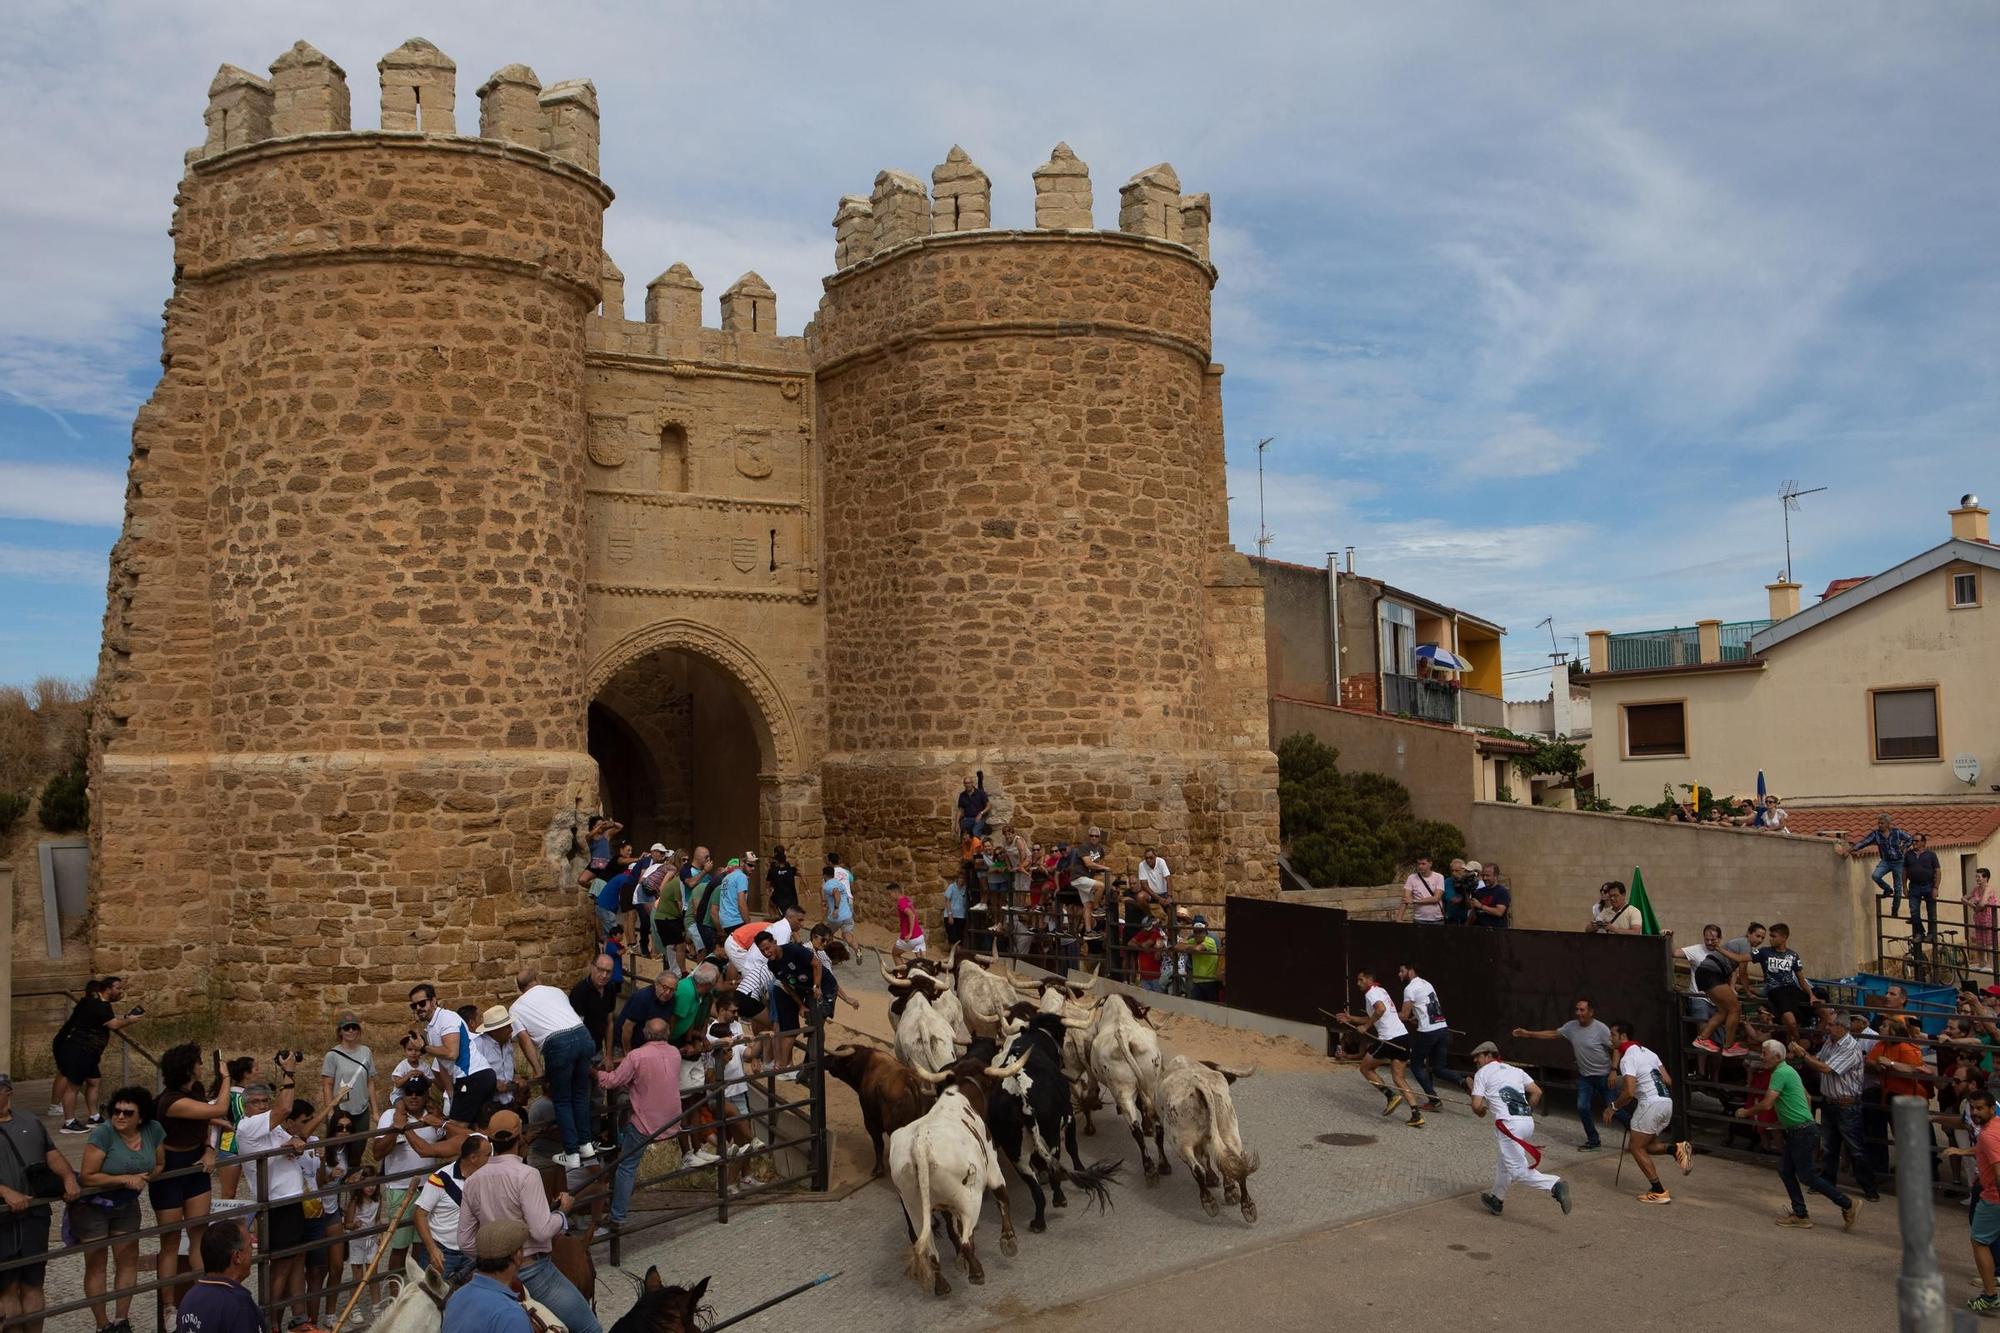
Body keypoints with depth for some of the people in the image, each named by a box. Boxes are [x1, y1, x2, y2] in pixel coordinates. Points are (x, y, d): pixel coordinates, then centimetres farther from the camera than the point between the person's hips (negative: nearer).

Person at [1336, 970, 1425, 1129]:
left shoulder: (1371, 993, -5)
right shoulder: (1380, 991, 24)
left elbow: (1381, 1009, -27)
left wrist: (1366, 1026, -19)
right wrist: (1352, 1019, 34)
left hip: (1389, 1038, -9)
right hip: (1402, 1036, 9)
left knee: (1365, 1068, 9)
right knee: (1399, 1078, 8)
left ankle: (1391, 1096, -4)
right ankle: (1416, 1115, -4)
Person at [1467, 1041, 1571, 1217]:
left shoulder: (1482, 1073, 8)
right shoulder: (1514, 1070, 24)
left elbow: (1477, 1106, 0)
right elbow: (1536, 1092, 13)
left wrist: (1481, 1112, 22)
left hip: (1508, 1123, -7)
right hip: (1528, 1121, 7)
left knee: (1518, 1170, -7)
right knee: (1504, 1162, 25)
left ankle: (1554, 1184, -27)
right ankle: (1497, 1200, 35)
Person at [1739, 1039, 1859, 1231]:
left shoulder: (1780, 1073, -17)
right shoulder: (1788, 1070, 14)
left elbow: (1767, 1104, -22)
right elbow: (1807, 1100, 24)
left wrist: (1746, 1112, -6)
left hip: (1802, 1132, -10)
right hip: (1797, 1130, 10)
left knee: (1807, 1175, -4)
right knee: (1785, 1169, 10)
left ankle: (1848, 1205, 5)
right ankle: (1800, 1215, 13)